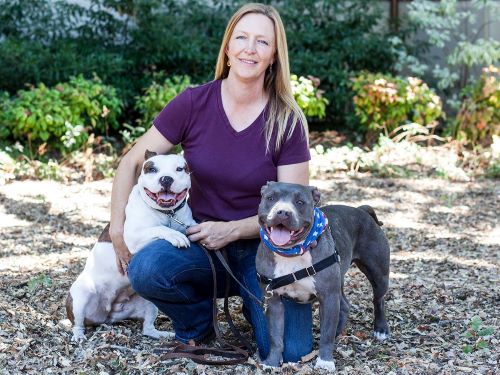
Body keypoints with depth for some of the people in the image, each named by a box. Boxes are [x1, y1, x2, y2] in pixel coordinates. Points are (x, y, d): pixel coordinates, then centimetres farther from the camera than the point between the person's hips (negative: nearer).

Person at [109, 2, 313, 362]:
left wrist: (231, 230, -19)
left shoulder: (287, 121, -9)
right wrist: (118, 227, -8)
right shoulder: (193, 103, -8)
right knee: (145, 270, -33)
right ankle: (198, 319, 1)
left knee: (287, 354, -20)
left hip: (263, 246, 0)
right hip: (201, 243, 1)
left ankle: (252, 301, 15)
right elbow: (133, 162, 1)